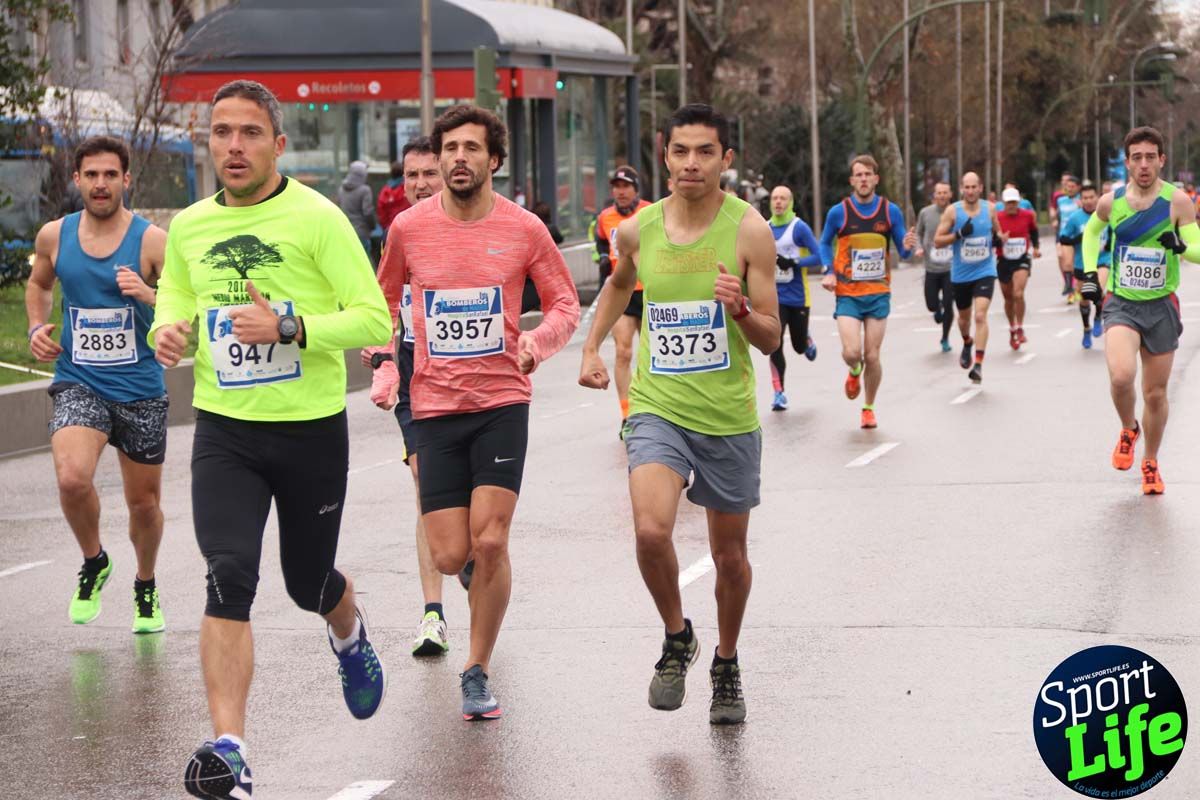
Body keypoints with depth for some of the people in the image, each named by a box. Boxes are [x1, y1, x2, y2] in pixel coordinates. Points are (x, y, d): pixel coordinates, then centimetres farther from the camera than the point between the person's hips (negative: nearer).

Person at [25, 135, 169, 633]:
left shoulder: (152, 241, -9)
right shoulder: (54, 236, 1)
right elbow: (39, 283, 23)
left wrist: (149, 295, -28)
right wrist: (36, 328, 6)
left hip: (141, 390, -1)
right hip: (78, 383, 1)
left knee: (144, 502, 11)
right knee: (72, 479, -24)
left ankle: (146, 586, 39)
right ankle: (93, 563, 5)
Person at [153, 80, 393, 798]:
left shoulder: (317, 219, -10)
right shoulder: (189, 226, 5)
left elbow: (374, 319, -12)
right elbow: (175, 305, 21)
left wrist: (288, 327, -25)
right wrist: (168, 335, -3)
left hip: (311, 428, -2)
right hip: (224, 430, 2)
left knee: (309, 583, 14)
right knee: (229, 577, -16)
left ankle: (350, 632, 52)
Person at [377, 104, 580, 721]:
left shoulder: (523, 229, -2)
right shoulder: (409, 228, 1)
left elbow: (566, 305, 7)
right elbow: (384, 299, 18)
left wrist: (537, 343, -13)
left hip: (502, 400, -1)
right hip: (435, 406, 1)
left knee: (489, 545, -12)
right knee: (450, 557, -4)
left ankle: (477, 672, 6)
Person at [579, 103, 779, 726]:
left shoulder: (748, 230, -8)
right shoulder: (638, 230, 0)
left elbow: (770, 340, -6)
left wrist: (738, 308, -25)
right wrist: (591, 347, 17)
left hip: (728, 418, -1)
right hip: (657, 410, 1)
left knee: (729, 555, 11)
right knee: (651, 531, -22)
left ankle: (726, 664, 36)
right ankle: (676, 639, 6)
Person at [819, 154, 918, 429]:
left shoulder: (891, 212, 0)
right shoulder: (838, 212, -4)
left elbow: (903, 253, 7)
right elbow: (825, 244, 12)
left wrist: (908, 248, -17)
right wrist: (828, 271, -4)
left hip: (878, 294, 1)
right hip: (847, 294, -1)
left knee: (872, 356, 2)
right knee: (851, 352, -16)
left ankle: (869, 408, 24)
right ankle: (854, 372, 22)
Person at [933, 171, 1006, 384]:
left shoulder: (990, 209, -1)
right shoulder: (952, 211, -7)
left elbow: (997, 231, 17)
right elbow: (937, 240, -7)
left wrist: (1000, 240, -6)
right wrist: (958, 234, -22)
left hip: (985, 272, -1)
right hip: (960, 274, 1)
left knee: (980, 316, -17)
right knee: (964, 317, 18)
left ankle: (978, 365, -19)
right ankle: (967, 343, 52)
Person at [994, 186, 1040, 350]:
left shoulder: (1028, 215, -3)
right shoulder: (997, 218, -8)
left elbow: (1033, 231, 17)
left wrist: (1036, 247, 14)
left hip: (1022, 260, -1)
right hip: (1003, 261, 1)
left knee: (1018, 294, -20)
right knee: (1009, 298, 11)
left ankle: (1020, 329, -6)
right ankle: (1012, 330, 31)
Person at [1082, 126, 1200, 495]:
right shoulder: (1111, 202, -3)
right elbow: (1092, 230, 19)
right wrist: (1090, 269, 9)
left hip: (1161, 307, 0)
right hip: (1121, 303, 0)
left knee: (1156, 392, 8)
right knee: (1121, 376, -23)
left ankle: (1150, 463, 30)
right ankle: (1128, 430, 8)